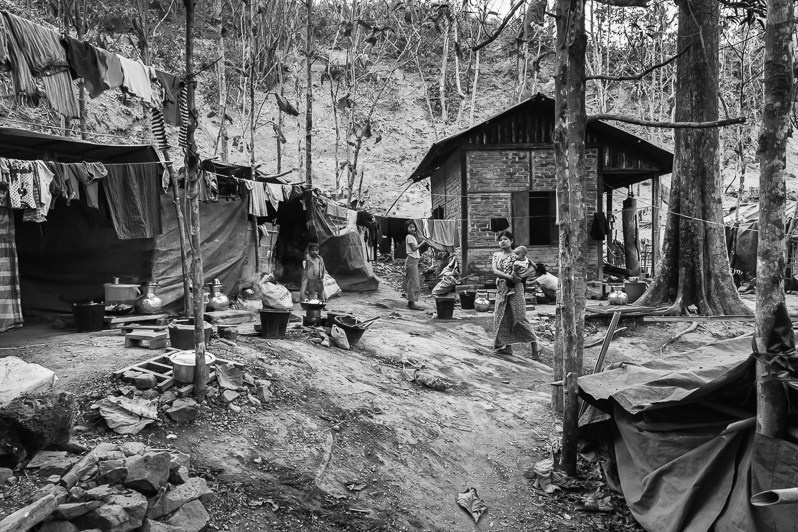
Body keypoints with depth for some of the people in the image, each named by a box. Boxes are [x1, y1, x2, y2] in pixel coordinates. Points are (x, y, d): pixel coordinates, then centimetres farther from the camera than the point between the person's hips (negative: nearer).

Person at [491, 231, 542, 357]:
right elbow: (495, 271, -4)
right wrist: (509, 277, -17)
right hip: (501, 289, 5)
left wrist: (520, 276, -22)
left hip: (515, 288, -5)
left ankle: (535, 344, 3)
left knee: (519, 317, -8)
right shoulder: (496, 255, 10)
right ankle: (507, 346, 11)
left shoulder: (517, 255, -2)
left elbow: (532, 267, -8)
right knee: (501, 317, 3)